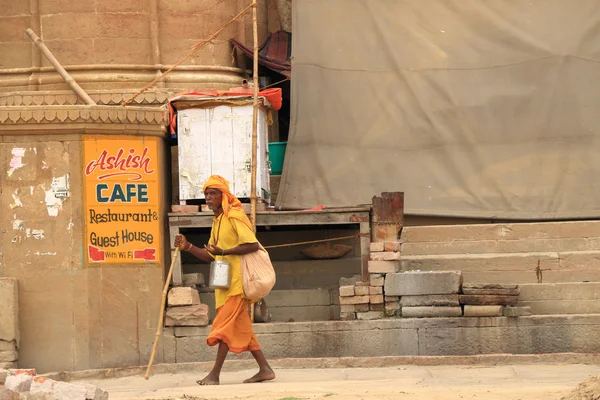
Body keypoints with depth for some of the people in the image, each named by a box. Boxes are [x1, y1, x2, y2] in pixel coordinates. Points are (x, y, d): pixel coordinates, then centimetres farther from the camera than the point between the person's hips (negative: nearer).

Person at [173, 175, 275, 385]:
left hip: (237, 281, -10)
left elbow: (253, 245, -20)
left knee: (226, 325, -10)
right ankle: (265, 369, 12)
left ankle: (215, 374, -11)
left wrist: (224, 252, -27)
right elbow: (209, 256, 19)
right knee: (241, 327, 10)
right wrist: (188, 247, 4)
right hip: (225, 282, 10)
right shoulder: (217, 221, 18)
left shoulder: (234, 217, -11)